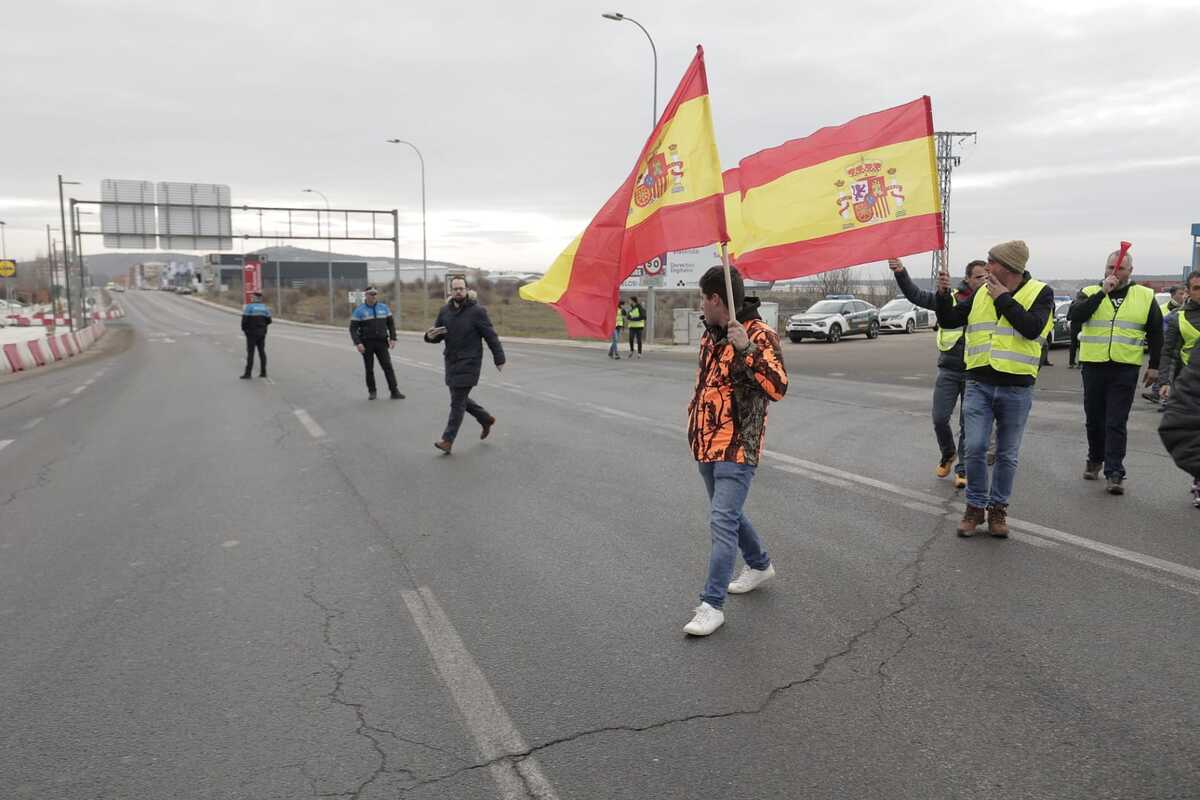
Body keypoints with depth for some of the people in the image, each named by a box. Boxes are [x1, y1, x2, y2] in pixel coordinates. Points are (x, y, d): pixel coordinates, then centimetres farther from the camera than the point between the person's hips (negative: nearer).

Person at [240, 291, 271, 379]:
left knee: (250, 353, -4)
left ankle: (248, 373, -6)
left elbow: (245, 320, -14)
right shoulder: (265, 307, 7)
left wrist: (244, 329, 3)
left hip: (252, 333, -5)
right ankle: (263, 372, 10)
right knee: (262, 352, 10)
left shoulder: (249, 306, -9)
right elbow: (268, 320, 7)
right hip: (262, 333, 5)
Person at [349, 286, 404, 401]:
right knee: (369, 369, 5)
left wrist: (393, 338, 0)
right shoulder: (359, 311, -1)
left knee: (388, 367, -7)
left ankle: (394, 392, -8)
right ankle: (372, 392, 18)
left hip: (381, 343, 1)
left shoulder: (384, 307, 7)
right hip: (367, 344, -1)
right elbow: (353, 328, -4)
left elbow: (391, 323, 11)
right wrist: (357, 343, -16)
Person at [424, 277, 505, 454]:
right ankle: (486, 419, 38)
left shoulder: (477, 311, -11)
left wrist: (499, 359, -7)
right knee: (460, 398, 16)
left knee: (457, 401, -5)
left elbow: (491, 336, -8)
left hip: (469, 363, -6)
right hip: (451, 362, 6)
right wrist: (430, 336, -15)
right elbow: (438, 336, 9)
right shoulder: (444, 311, 4)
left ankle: (448, 440, 1)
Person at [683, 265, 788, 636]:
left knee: (723, 521, -12)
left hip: (737, 446, -9)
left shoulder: (760, 335, -15)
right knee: (727, 513, 21)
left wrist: (747, 349, -37)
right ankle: (760, 565, 43)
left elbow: (777, 387, -28)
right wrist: (695, 415, 22)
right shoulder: (710, 333, 10)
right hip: (707, 443, 9)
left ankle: (712, 605, -6)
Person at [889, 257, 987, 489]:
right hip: (949, 370, 0)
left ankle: (962, 469, 17)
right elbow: (916, 295, -4)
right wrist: (901, 273, -17)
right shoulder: (950, 299, 0)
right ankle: (948, 455, 28)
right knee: (939, 418, 0)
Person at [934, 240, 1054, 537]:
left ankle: (998, 508, 24)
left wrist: (1003, 299, -14)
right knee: (975, 448, -4)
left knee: (1007, 455, 9)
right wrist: (943, 294, -6)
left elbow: (1032, 328, -20)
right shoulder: (981, 293, 8)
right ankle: (976, 506, 13)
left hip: (1016, 388, -2)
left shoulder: (1040, 292, -3)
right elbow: (948, 320, 10)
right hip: (979, 384, 2)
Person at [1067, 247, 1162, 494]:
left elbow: (1155, 333, 11)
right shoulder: (1090, 292, 4)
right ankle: (1094, 460, 32)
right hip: (1093, 366, 1)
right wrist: (1103, 292, -20)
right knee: (1094, 419, 13)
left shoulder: (1145, 296, 6)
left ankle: (1114, 473, -3)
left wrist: (1154, 366, 8)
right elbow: (1074, 316, -17)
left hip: (1125, 369, -1)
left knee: (1116, 424, -5)